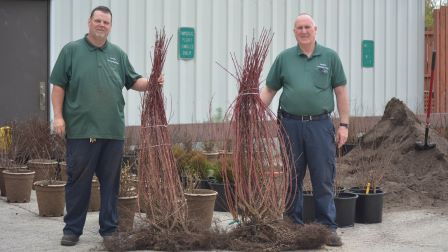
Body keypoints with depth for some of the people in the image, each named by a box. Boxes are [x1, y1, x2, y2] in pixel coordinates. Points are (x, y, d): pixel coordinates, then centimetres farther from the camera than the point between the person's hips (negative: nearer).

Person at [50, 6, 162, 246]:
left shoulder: (118, 54, 14)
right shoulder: (71, 50, 4)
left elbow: (133, 81, 16)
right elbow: (58, 85, 2)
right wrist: (58, 116, -6)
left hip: (113, 130, 3)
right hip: (81, 129, -3)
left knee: (110, 182, 7)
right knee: (78, 181, 1)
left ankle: (109, 229, 16)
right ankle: (72, 229, 11)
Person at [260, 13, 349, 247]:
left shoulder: (330, 57, 6)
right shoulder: (284, 58, 8)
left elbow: (340, 91, 5)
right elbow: (269, 90, 10)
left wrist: (344, 124, 0)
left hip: (320, 124, -1)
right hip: (290, 124, 1)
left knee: (324, 179, 1)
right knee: (292, 179, 8)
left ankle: (328, 228, 8)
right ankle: (293, 226, 18)